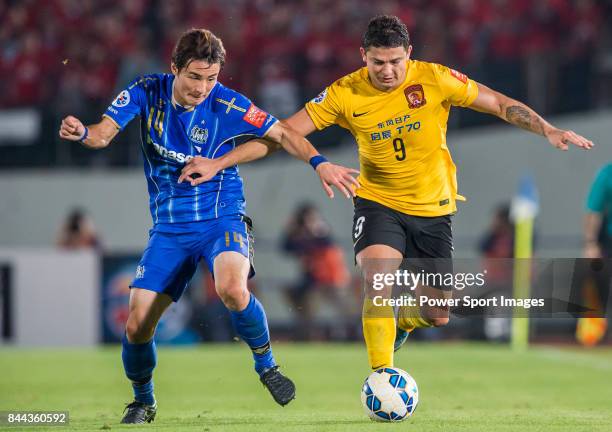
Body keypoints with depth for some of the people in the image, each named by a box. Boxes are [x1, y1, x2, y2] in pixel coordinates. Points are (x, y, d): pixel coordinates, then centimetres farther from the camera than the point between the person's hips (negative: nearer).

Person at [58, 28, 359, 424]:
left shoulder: (227, 105, -12)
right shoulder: (146, 93, -7)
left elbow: (282, 134, -3)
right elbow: (105, 133, -14)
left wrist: (318, 162, -19)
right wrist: (83, 133, -37)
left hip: (222, 218, -3)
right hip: (169, 228, 3)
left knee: (232, 289, -34)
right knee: (137, 326, -5)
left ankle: (266, 364, -7)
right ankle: (143, 401, 24)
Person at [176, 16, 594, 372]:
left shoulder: (434, 79, -15)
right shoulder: (345, 94, -14)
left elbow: (500, 103, -5)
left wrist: (548, 130, -17)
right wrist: (219, 163, -18)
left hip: (434, 208, 1)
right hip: (379, 203, -1)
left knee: (438, 316, 5)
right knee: (378, 280, -29)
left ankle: (401, 323, 42)